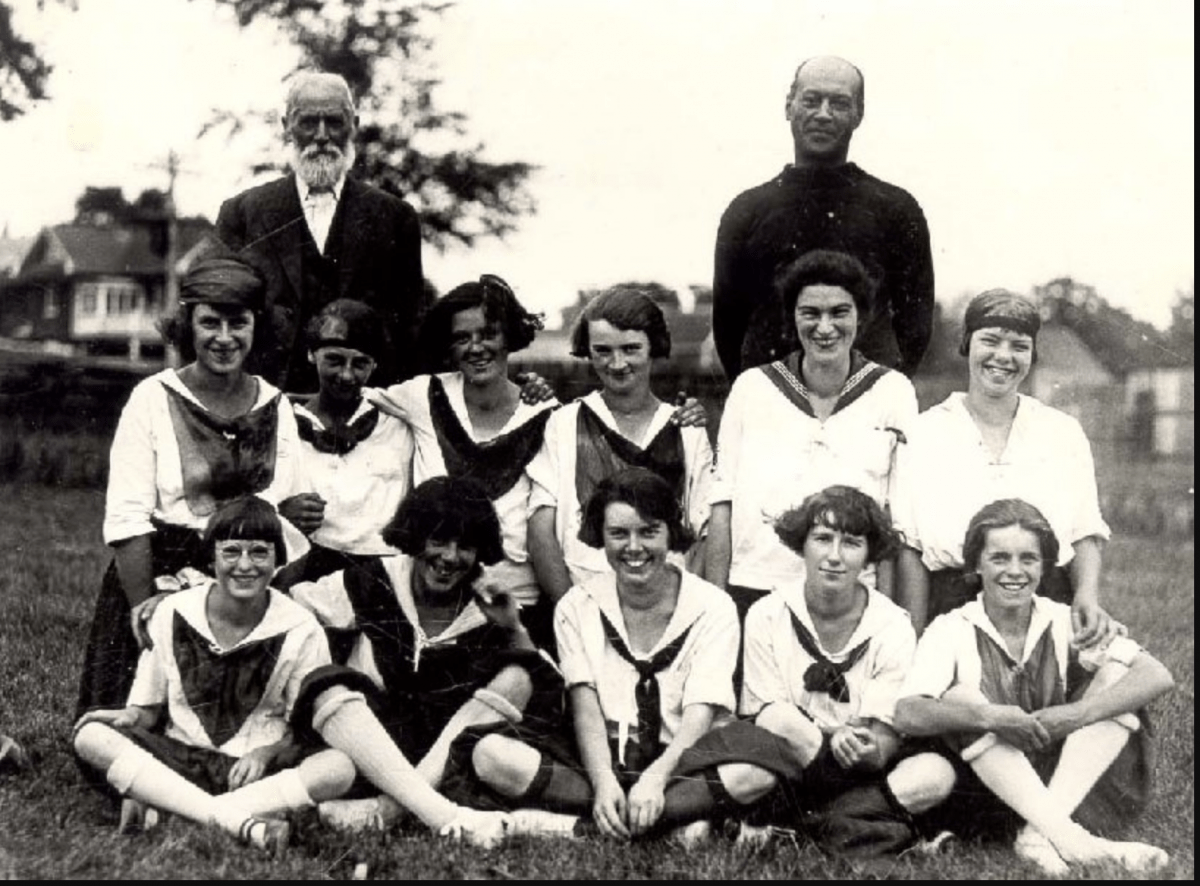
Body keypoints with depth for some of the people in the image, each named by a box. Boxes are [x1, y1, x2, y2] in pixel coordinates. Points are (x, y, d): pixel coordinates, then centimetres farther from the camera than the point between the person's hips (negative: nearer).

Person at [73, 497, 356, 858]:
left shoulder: (300, 630, -4)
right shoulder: (173, 613, 2)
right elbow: (148, 707, 9)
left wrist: (266, 754, -20)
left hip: (258, 771, -1)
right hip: (175, 762, 2)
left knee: (340, 767, -31)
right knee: (90, 734, -24)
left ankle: (166, 814, -30)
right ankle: (244, 823, -36)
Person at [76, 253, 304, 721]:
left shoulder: (275, 407, 7)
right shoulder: (153, 399, -4)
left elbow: (285, 513, 2)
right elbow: (126, 518, -9)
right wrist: (143, 605, -15)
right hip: (163, 580, -3)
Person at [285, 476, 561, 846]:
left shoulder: (488, 607, 4)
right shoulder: (374, 586, 3)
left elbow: (547, 687, -3)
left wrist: (513, 629, -15)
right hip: (375, 741, 0)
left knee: (517, 676, -21)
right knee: (330, 687, -27)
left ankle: (384, 809, -33)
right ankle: (444, 816, -44)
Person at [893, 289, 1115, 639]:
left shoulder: (1064, 433, 11)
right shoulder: (924, 432, 5)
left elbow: (1086, 535, 11)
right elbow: (909, 548, 0)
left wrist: (1088, 594, -9)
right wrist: (914, 641, -7)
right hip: (952, 609, -1)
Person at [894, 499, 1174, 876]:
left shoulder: (1065, 624, 2)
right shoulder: (951, 630, -4)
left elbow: (1158, 676, -11)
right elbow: (907, 715, -20)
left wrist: (1078, 714, -26)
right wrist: (991, 718, -34)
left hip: (1067, 785, 2)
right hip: (984, 791, -2)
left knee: (1116, 674, -11)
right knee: (960, 699, -26)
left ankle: (1040, 834, -25)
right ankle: (1067, 840, -35)